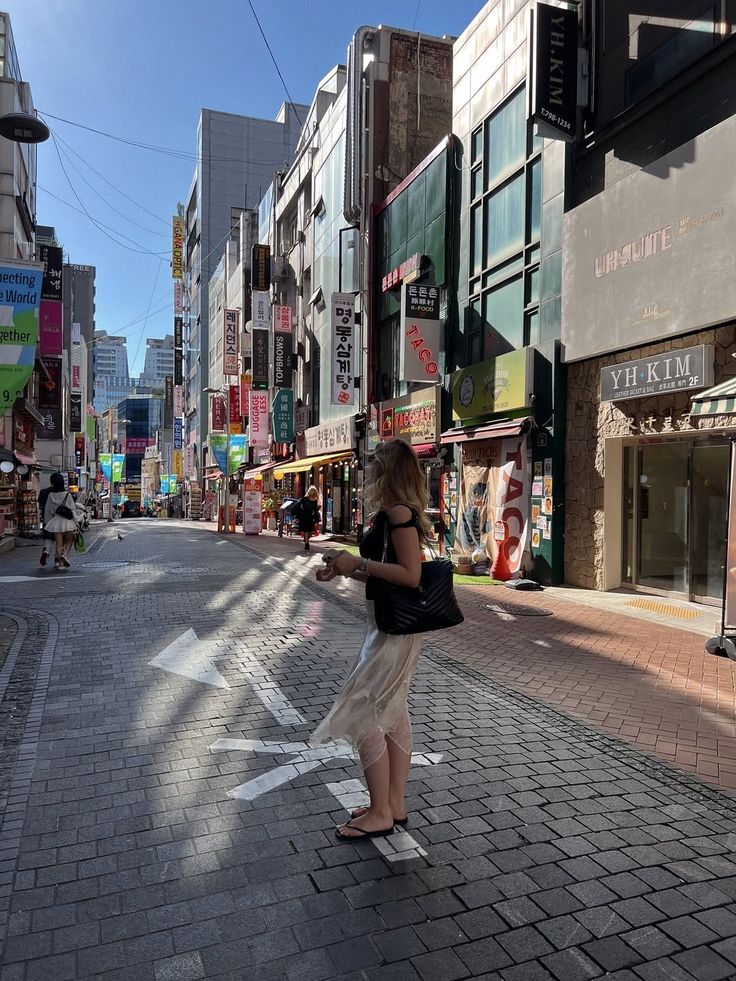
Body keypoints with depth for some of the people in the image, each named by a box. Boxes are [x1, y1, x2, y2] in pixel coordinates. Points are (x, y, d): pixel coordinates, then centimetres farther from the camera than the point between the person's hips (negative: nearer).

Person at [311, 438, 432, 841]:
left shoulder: (399, 512, -18)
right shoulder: (394, 513, 12)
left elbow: (410, 575, -25)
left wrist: (357, 563, -22)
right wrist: (344, 569, 9)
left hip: (394, 626, -10)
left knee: (361, 713, -3)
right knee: (392, 712, 15)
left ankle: (380, 814, 8)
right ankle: (394, 804, 27)